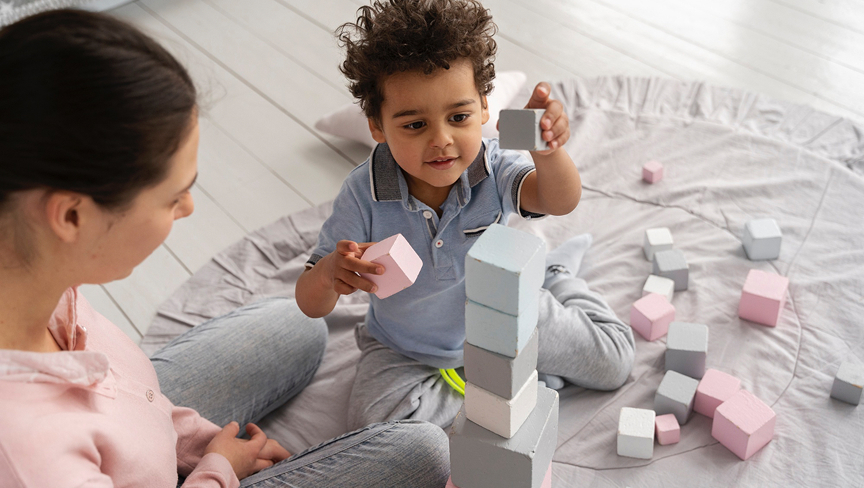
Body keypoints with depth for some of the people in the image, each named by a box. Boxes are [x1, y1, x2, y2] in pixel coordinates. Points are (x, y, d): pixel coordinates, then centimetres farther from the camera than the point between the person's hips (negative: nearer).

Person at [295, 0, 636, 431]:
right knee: (374, 422, -26)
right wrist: (329, 273, -47)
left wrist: (547, 150, -64)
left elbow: (559, 201, -41)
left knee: (613, 362, -2)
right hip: (409, 352, 0)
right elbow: (311, 306, -22)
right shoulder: (364, 194, -25)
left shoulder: (493, 168, -22)